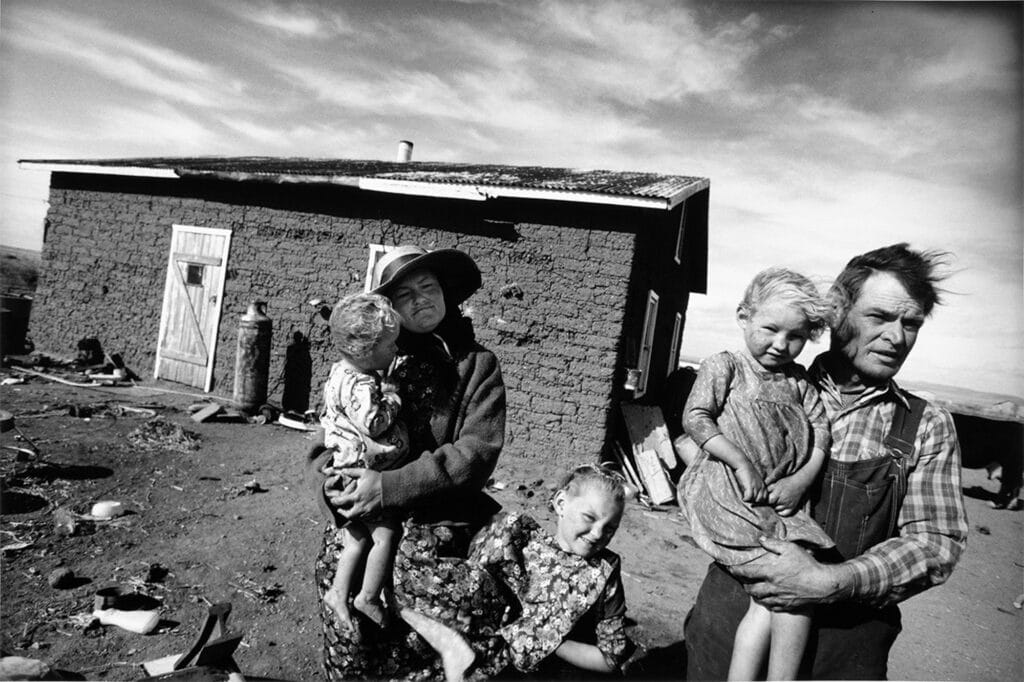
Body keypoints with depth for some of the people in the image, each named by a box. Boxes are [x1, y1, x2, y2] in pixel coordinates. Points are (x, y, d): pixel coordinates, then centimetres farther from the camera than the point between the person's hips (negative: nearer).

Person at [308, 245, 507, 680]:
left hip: (439, 518, -2)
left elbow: (476, 452, -10)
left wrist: (389, 487, -17)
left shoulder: (477, 364, -1)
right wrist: (329, 482, -15)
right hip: (361, 512, 3)